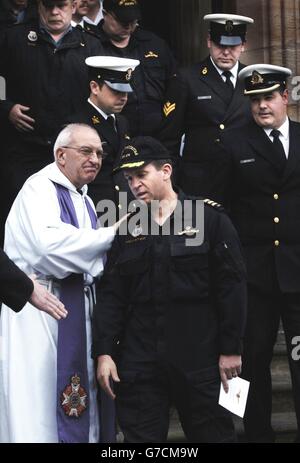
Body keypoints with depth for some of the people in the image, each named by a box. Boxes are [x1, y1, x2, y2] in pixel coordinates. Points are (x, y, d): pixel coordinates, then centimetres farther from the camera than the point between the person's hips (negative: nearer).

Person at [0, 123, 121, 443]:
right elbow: (50, 244, -26)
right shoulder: (39, 187, -8)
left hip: (78, 309, 8)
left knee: (76, 403, 7)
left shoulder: (84, 201, 18)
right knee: (40, 399, -7)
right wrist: (112, 235, -16)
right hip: (41, 308, -8)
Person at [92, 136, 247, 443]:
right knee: (140, 435, 5)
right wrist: (103, 352, -1)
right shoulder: (128, 229, 10)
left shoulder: (210, 218, -1)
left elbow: (231, 286, -4)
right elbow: (110, 295, 8)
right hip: (139, 360, 3)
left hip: (199, 358, -3)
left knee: (212, 432, 6)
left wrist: (231, 349, -7)